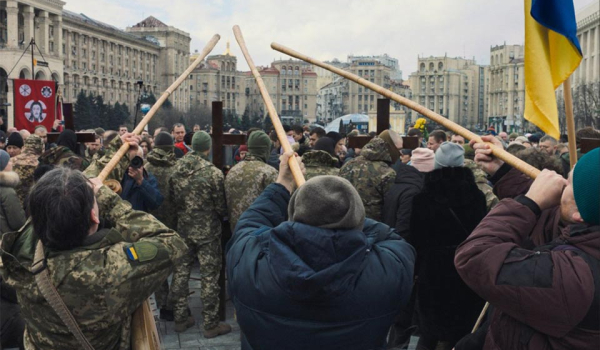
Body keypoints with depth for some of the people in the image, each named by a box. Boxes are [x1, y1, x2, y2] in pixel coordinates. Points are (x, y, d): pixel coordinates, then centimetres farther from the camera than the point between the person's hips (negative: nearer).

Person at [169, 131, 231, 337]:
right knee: (209, 277, 3)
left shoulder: (176, 170, -2)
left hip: (182, 229, 5)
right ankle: (211, 324, 11)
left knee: (180, 272, 15)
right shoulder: (213, 172, -18)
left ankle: (180, 318, 26)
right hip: (207, 231, -5)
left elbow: (171, 198, 6)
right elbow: (221, 206, -11)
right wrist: (222, 215, 11)